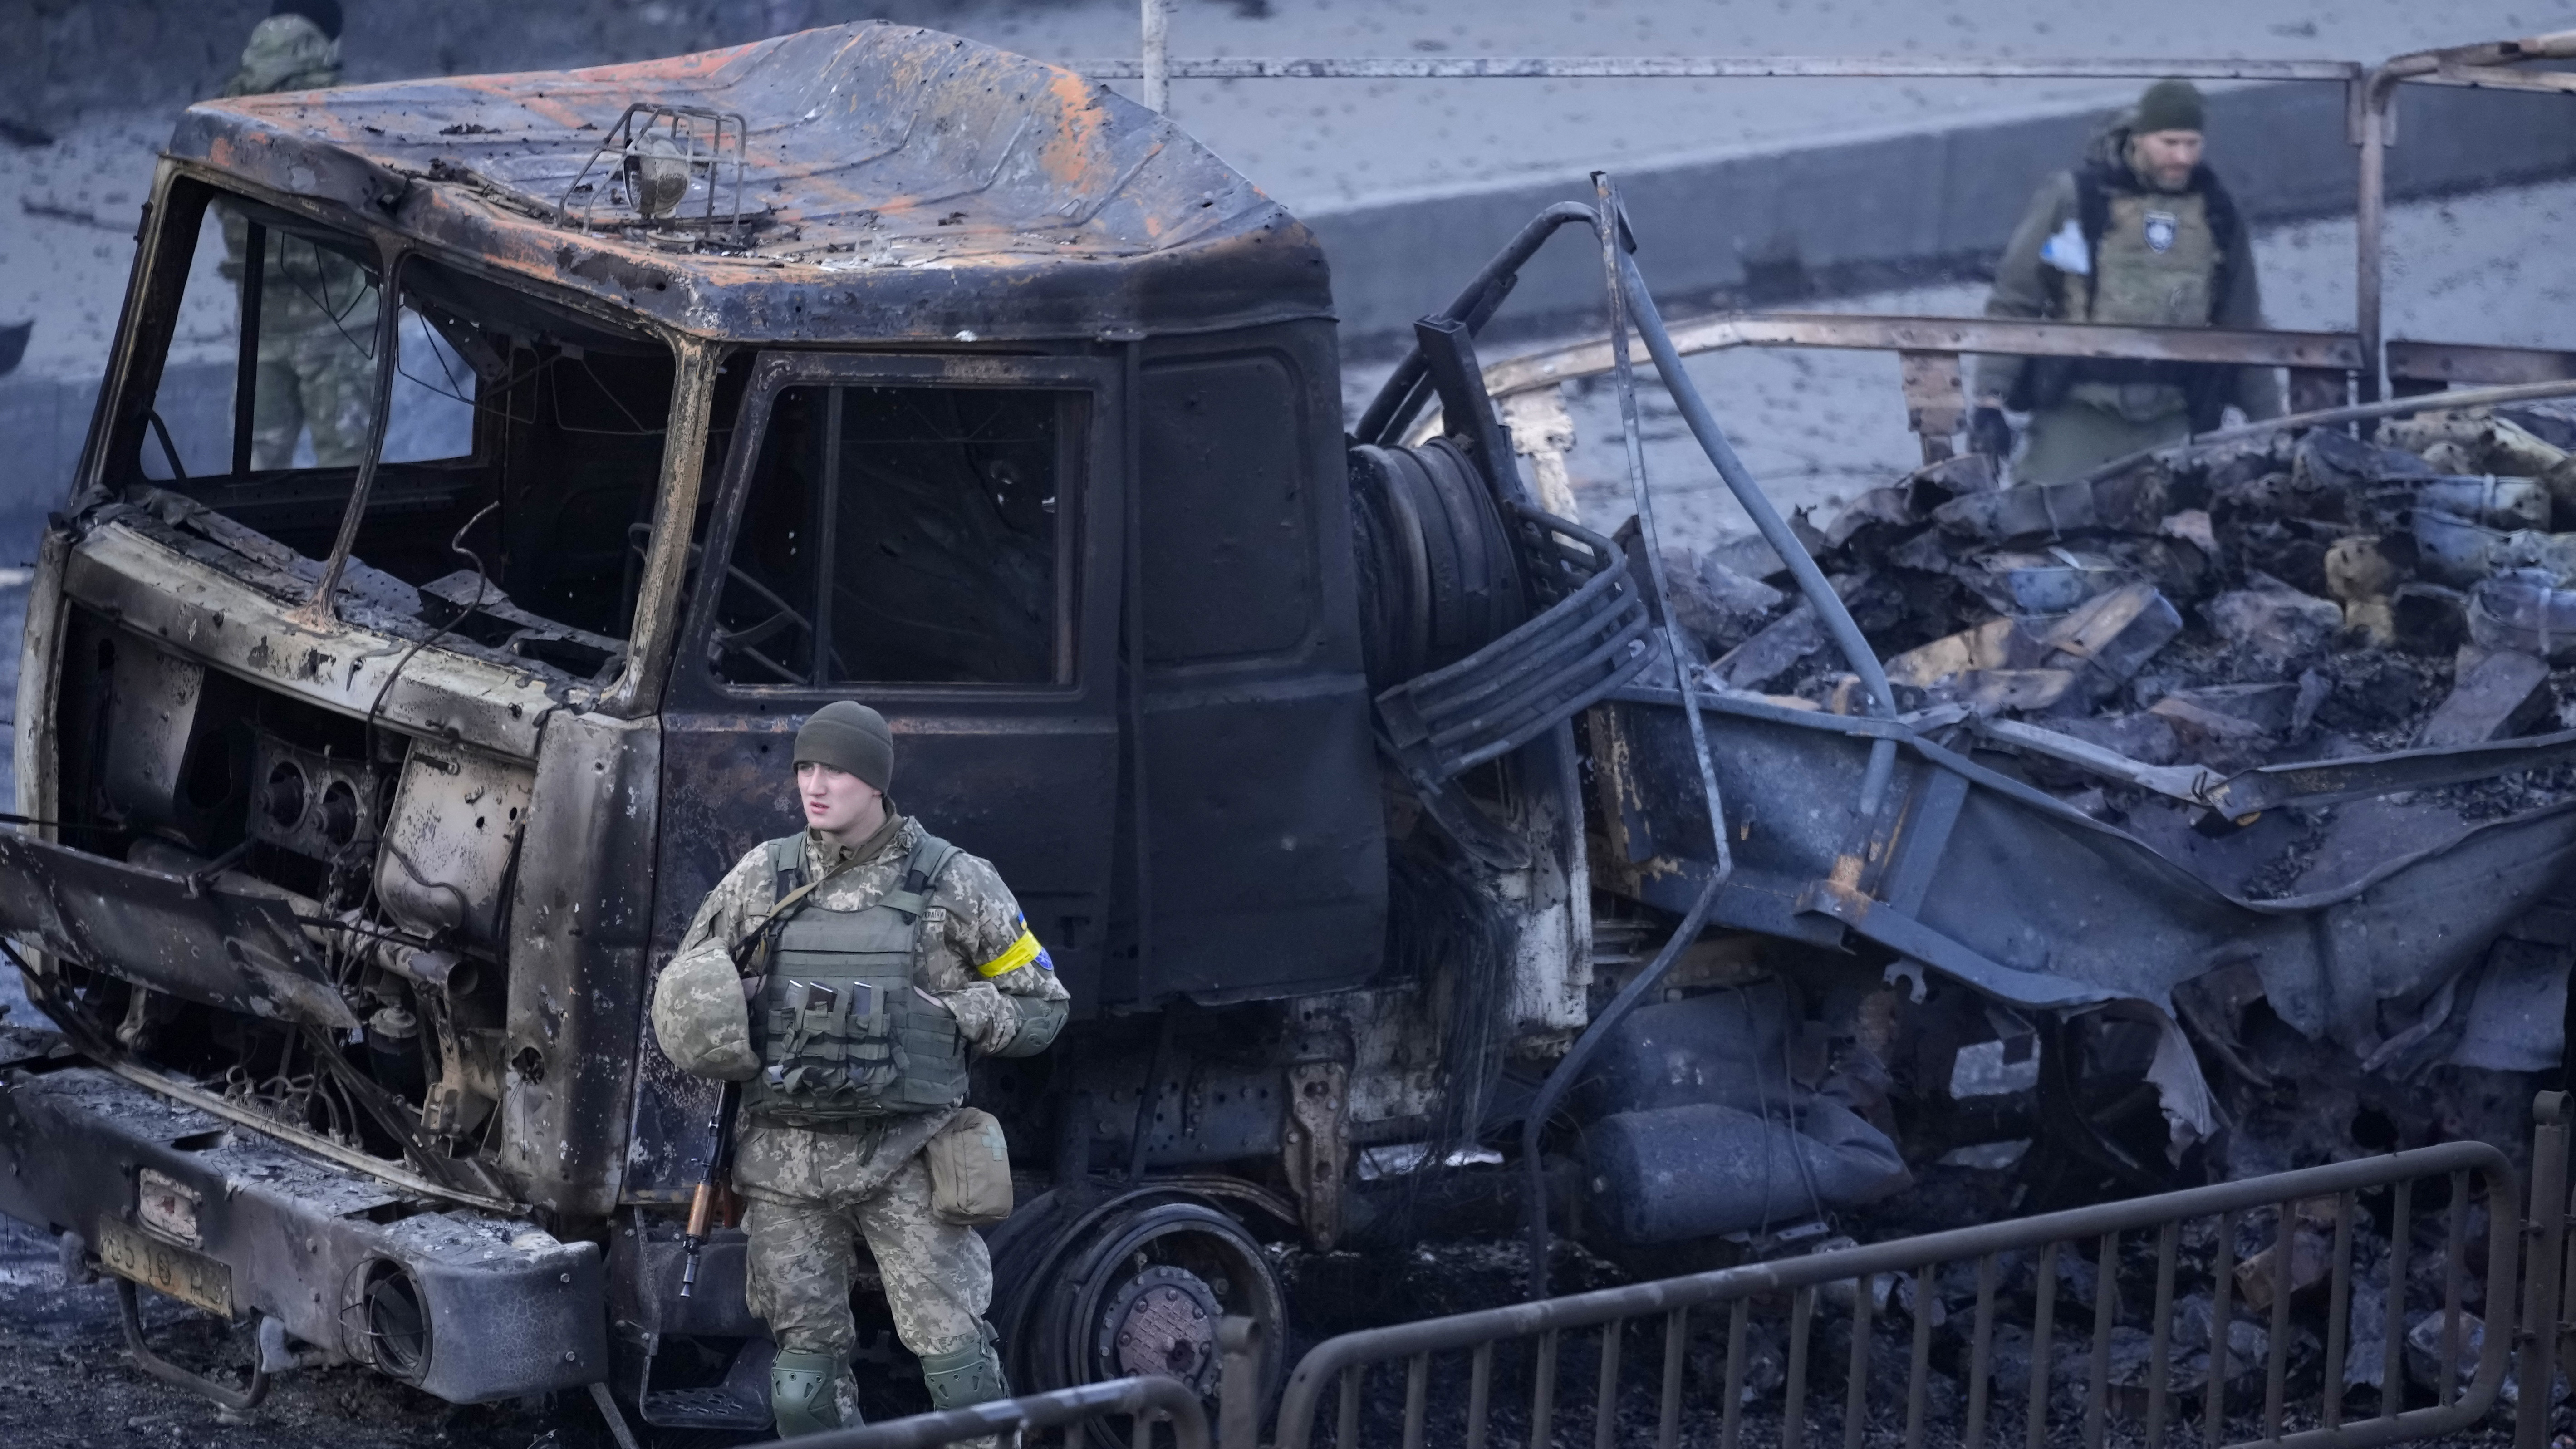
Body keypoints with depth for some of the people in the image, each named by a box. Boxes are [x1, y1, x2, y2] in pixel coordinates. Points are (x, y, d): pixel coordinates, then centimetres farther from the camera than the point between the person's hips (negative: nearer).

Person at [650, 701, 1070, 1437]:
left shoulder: (954, 884, -1)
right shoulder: (762, 878, 5)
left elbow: (1041, 1008, 6)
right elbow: (680, 998, 16)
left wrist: (953, 1014, -9)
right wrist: (713, 1037, -5)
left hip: (905, 1161, -2)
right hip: (787, 1157, 2)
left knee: (958, 1363, -7)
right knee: (802, 1383, 5)